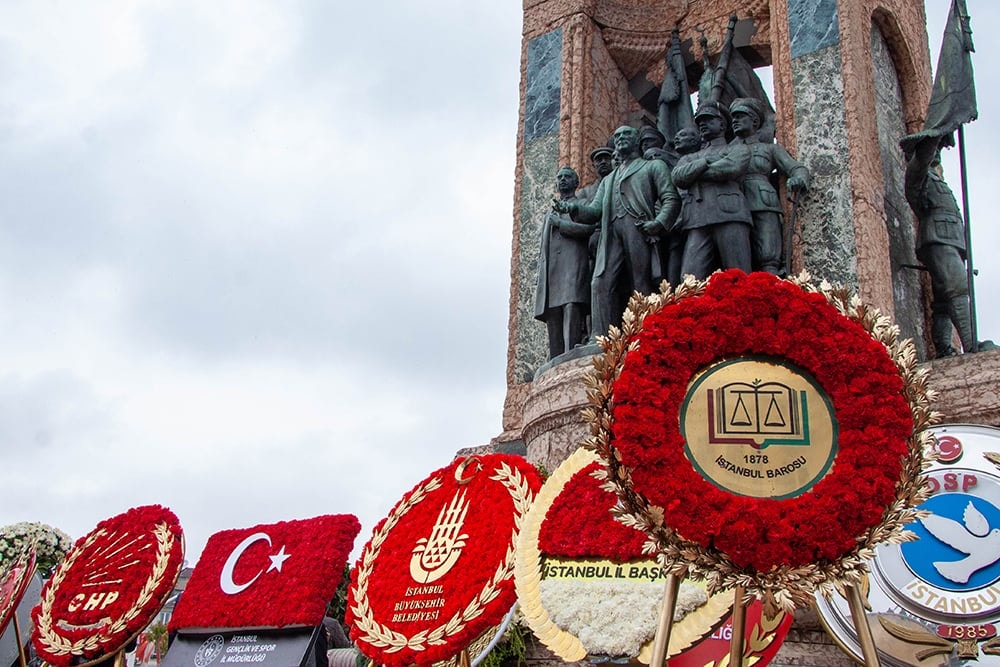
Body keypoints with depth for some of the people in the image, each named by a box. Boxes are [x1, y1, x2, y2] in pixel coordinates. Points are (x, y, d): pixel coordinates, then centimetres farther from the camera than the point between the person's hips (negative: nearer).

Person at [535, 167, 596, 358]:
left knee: (572, 309, -22)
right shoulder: (550, 214, 33)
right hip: (550, 274, 5)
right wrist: (541, 276, 14)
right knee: (553, 321, -3)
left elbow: (589, 228, -6)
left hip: (574, 267, -5)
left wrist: (559, 223, 0)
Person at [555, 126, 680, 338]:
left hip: (639, 229, -4)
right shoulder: (608, 180, 35)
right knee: (601, 283, -15)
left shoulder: (654, 166, 20)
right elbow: (595, 211, 22)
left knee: (641, 286, -10)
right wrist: (571, 207, 2)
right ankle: (601, 338, -21)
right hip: (610, 232, 4)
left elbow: (671, 199, 6)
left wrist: (659, 223, -13)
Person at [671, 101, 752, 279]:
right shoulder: (689, 158, 32)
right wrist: (707, 161, 3)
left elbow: (731, 168, -3)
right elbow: (678, 177, 10)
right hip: (697, 223, 3)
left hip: (730, 216, -3)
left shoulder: (738, 149, 20)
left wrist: (693, 173, 6)